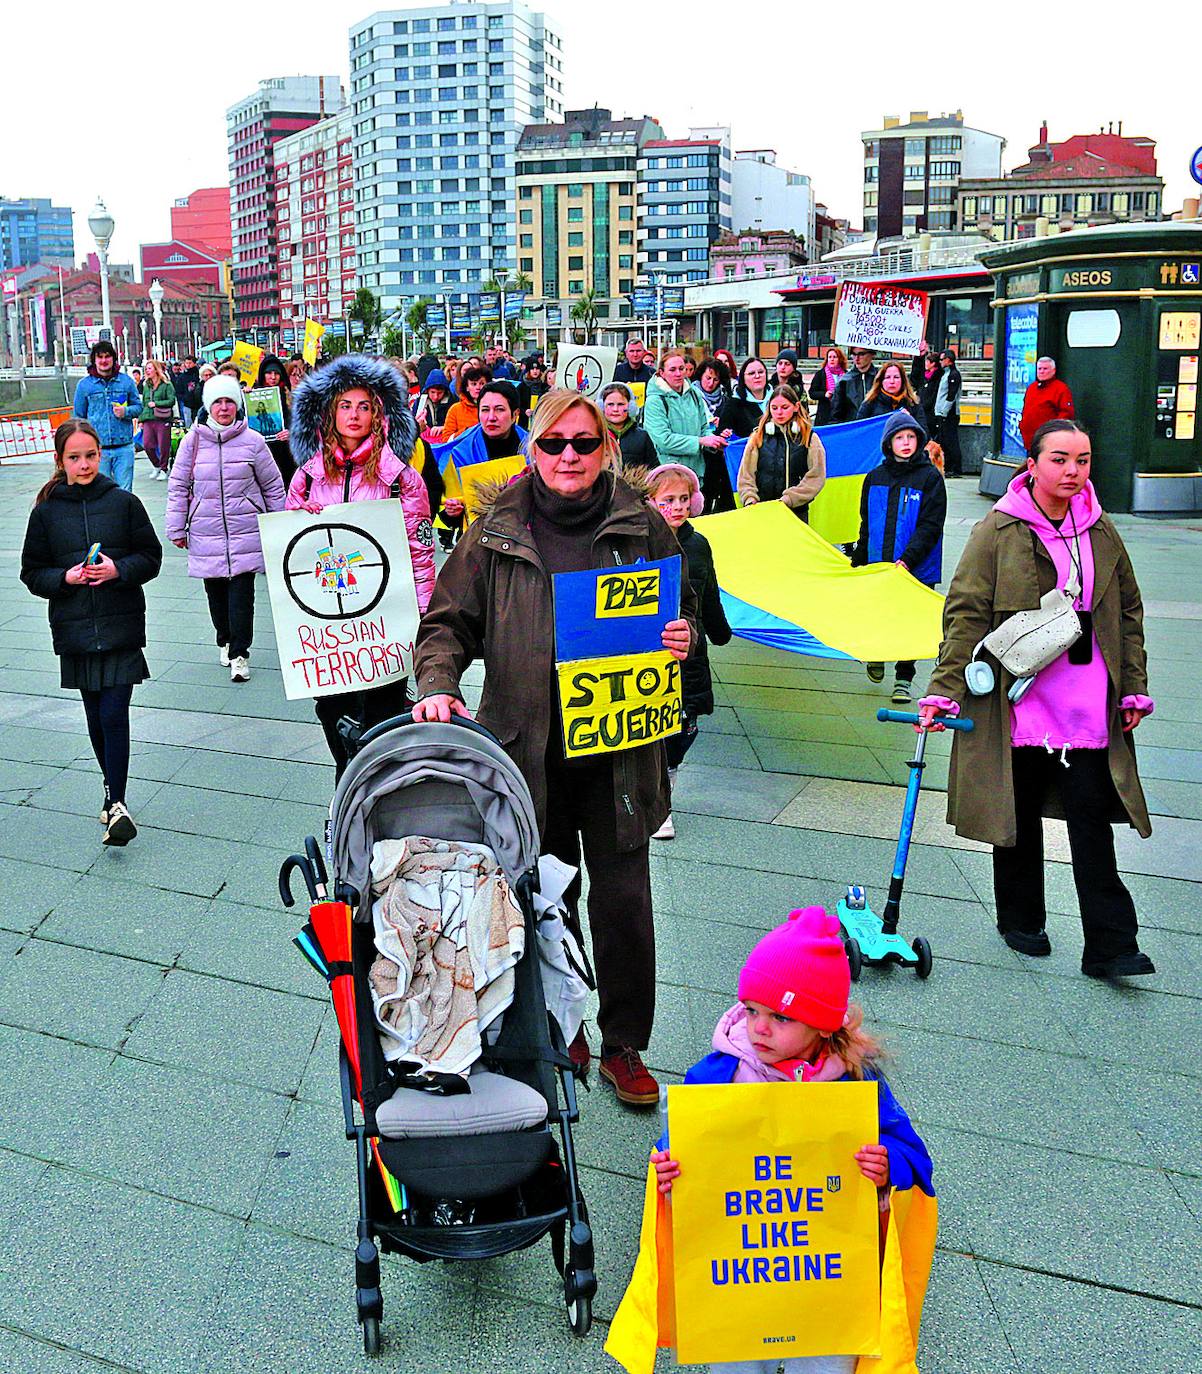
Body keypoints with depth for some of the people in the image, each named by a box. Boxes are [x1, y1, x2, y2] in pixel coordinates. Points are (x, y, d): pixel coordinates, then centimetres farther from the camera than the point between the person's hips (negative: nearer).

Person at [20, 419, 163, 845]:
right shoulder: (46, 512, 3)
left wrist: (118, 569, -15)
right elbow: (32, 573, 7)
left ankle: (116, 802, -2)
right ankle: (113, 790, 30)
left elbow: (151, 557, 3)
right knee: (96, 718, 11)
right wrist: (65, 578, -11)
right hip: (74, 630, 2)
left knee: (114, 715, -9)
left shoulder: (124, 502, -1)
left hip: (121, 626, -2)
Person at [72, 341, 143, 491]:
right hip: (97, 448, 0)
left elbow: (138, 406, 13)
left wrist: (126, 411, -11)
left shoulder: (126, 381, 6)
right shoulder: (84, 384, 5)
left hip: (124, 446, 0)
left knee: (125, 490, 3)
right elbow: (78, 417, 9)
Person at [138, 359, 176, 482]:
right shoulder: (146, 385, 17)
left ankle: (163, 469, 13)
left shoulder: (166, 385, -1)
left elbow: (172, 400, -9)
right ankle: (157, 466, 18)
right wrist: (141, 419, 15)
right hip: (148, 419, 5)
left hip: (162, 419, -5)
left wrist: (156, 404, -13)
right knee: (147, 445, -2)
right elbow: (143, 403, 20)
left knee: (163, 446, -1)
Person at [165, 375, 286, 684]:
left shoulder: (252, 441, -2)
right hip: (206, 533, 2)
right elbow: (178, 486, 8)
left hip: (245, 531, -2)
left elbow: (273, 485, 7)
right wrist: (177, 528, 7)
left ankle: (239, 653, 0)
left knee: (241, 592, -7)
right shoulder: (193, 441, 1)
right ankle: (225, 641, 30)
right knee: (215, 590, 10)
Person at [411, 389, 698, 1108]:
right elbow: (450, 622, 4)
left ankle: (624, 1046, 23)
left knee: (624, 898, 4)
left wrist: (682, 639, -8)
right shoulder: (496, 532, 2)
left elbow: (685, 610, 14)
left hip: (619, 746, 0)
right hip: (527, 746, 1)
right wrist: (438, 685, -14)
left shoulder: (642, 526, 3)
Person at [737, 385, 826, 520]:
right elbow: (745, 474, 7)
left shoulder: (809, 438, 5)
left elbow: (815, 477, -3)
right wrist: (750, 498, -10)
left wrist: (788, 499, -13)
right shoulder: (758, 437, 9)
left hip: (796, 511, -1)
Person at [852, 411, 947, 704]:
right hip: (878, 565, 3)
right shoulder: (875, 478, 8)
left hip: (917, 569, -3)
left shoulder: (930, 477, -5)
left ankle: (903, 679, 15)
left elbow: (930, 527, -10)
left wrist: (907, 559, -19)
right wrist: (858, 560, 13)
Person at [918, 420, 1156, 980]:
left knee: (1092, 819, -1)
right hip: (1019, 698, -3)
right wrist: (944, 689, -17)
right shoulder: (998, 531, -6)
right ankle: (1020, 920, 29)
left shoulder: (1102, 532, 7)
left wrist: (1134, 690, 12)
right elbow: (965, 613, -10)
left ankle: (1110, 947, 3)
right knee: (1019, 815, 10)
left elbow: (1128, 614, 15)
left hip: (1087, 702, 3)